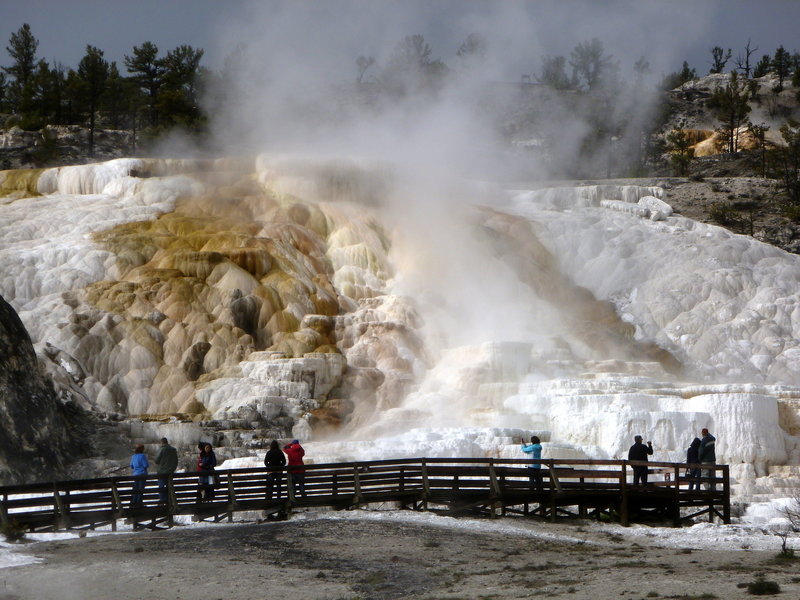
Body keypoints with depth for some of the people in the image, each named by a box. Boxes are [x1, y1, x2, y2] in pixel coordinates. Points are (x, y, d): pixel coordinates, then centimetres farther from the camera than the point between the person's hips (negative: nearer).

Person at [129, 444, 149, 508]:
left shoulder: (133, 456, 7)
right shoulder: (142, 456, -13)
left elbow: (131, 466, 12)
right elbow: (146, 465, -16)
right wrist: (148, 463, 5)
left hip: (135, 474, 6)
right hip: (142, 474, -6)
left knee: (135, 489, 12)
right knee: (141, 489, -1)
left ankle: (133, 503, 13)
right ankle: (138, 503, -1)